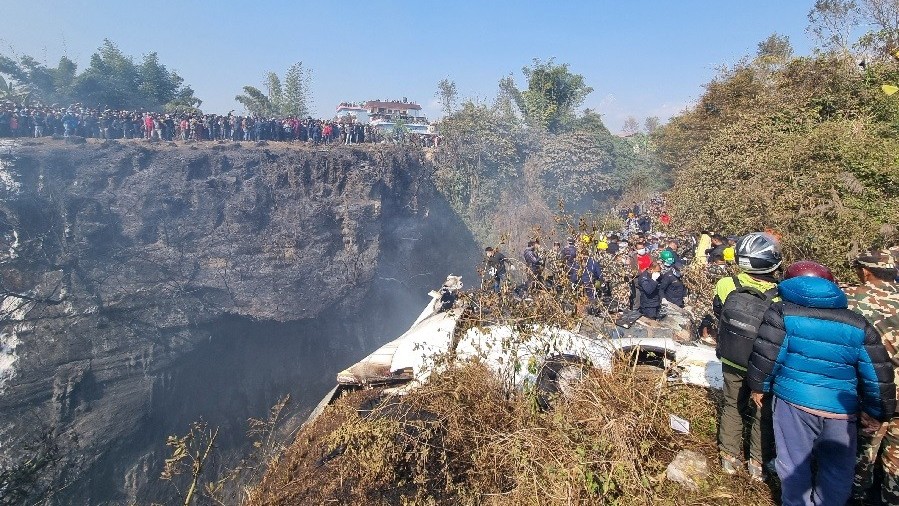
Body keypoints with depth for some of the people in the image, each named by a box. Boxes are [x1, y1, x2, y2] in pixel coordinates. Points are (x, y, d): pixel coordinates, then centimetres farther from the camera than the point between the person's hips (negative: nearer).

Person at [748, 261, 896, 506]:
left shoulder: (782, 311, -5)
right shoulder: (858, 324, 4)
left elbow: (765, 354, -7)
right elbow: (877, 373, 6)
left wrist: (759, 386, 8)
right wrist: (874, 411, 18)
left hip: (793, 402, -2)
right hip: (841, 411, 3)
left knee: (794, 464, 13)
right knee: (838, 471, 19)